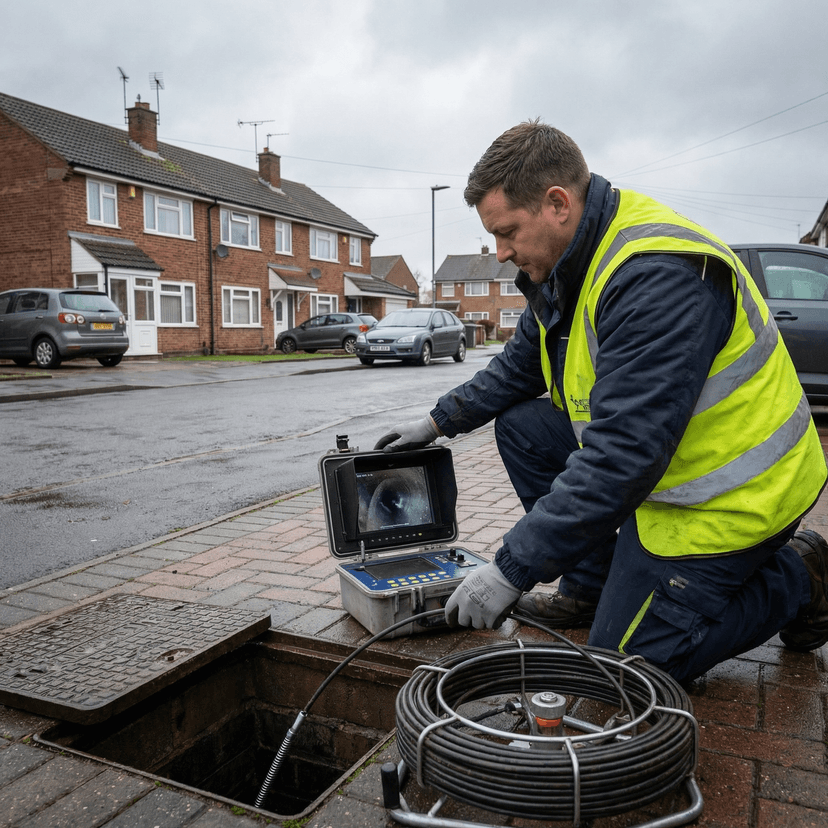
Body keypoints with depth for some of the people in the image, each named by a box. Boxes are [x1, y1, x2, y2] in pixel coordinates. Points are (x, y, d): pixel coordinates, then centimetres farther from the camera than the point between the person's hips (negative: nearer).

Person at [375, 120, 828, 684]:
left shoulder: (657, 276, -30)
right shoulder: (569, 262, 1)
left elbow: (623, 455, -35)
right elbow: (519, 366, 18)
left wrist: (512, 569, -31)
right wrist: (440, 421, 15)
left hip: (729, 494, -9)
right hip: (656, 464, 9)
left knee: (630, 659, -5)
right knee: (520, 425, 4)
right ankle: (590, 589, 11)